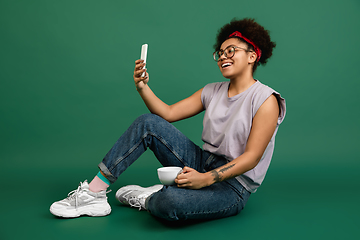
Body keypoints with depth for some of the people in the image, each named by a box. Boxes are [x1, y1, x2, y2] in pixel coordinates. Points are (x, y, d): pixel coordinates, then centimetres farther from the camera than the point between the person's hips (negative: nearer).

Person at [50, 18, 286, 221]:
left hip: (233, 187, -6)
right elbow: (168, 113, 5)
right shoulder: (213, 91, 9)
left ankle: (146, 199, 2)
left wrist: (206, 178, -27)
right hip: (203, 164, 7)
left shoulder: (265, 100, -12)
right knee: (148, 123, -9)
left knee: (170, 202, -37)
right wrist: (143, 86, -10)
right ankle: (94, 193, -7)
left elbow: (251, 157, -18)